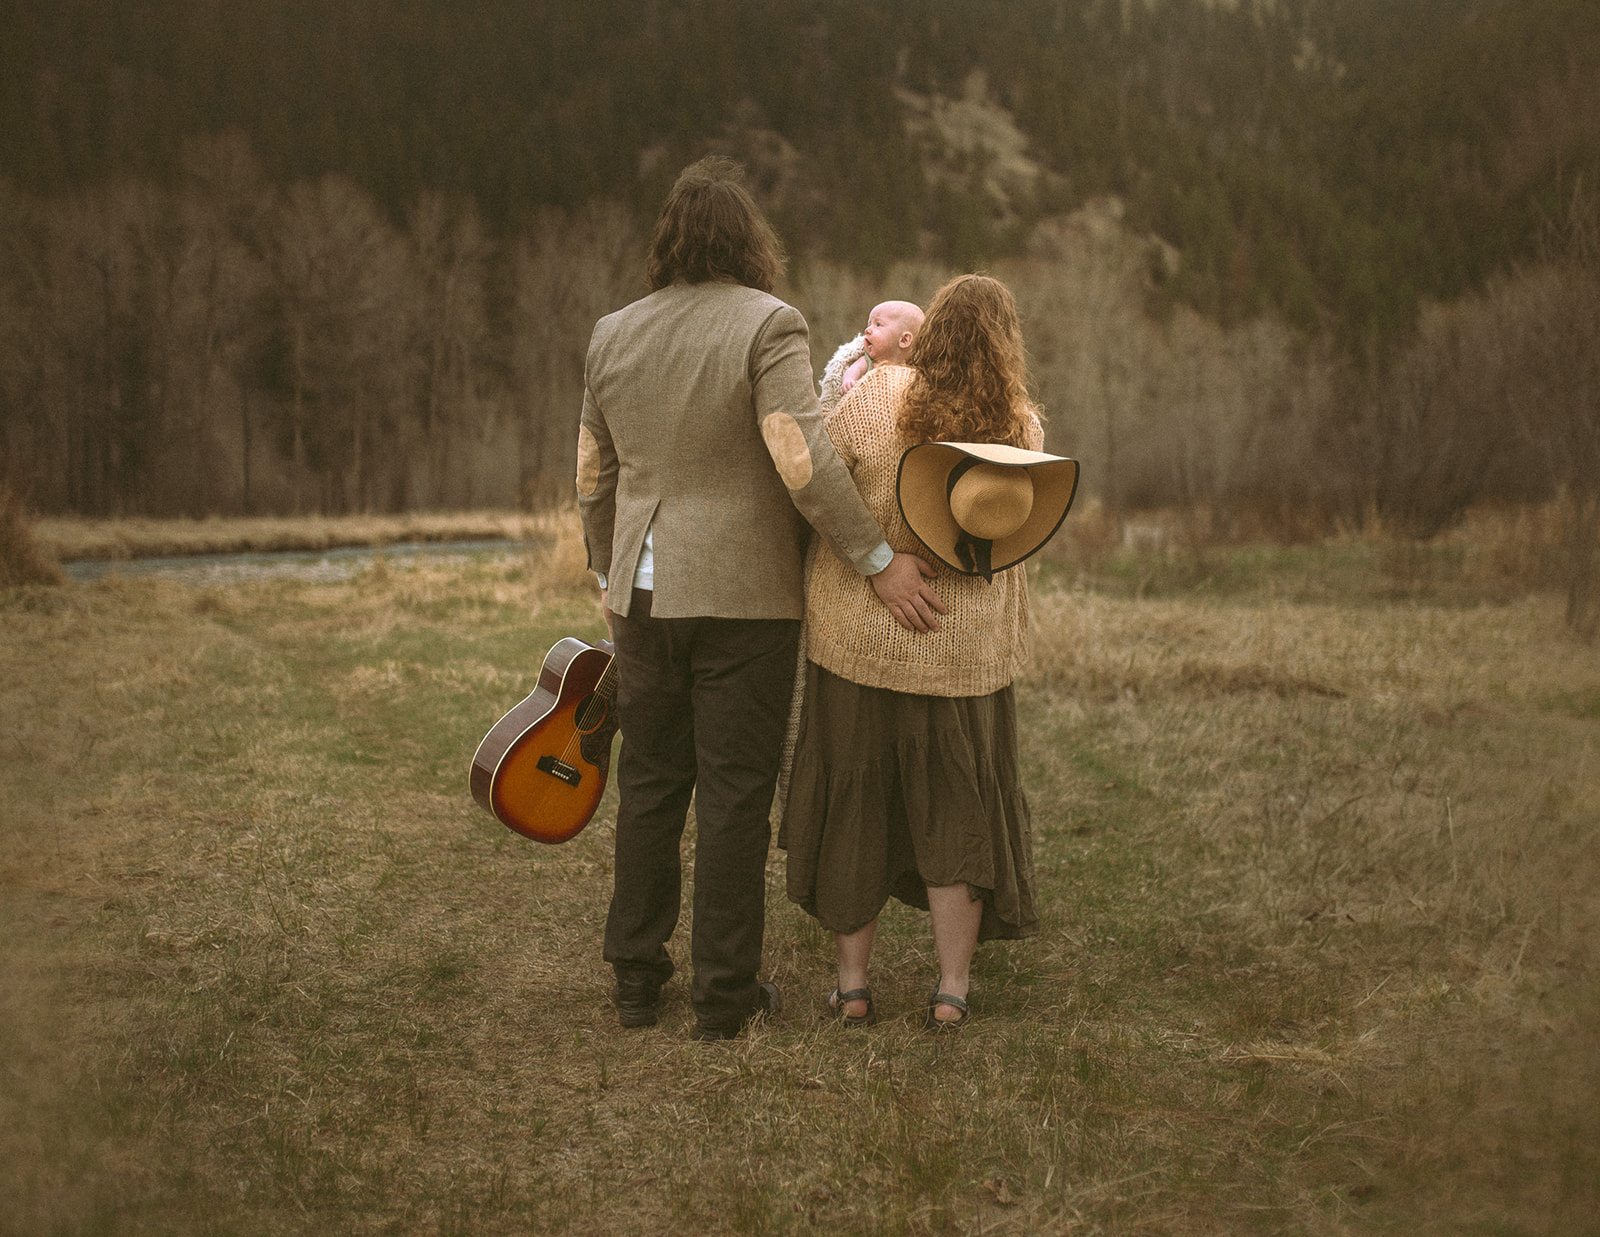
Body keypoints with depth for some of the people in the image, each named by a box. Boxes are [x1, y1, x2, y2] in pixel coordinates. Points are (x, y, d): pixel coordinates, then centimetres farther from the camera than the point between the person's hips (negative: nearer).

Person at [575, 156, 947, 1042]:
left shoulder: (612, 335, 7)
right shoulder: (768, 325, -10)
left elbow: (594, 479, 14)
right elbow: (800, 457, -21)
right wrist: (878, 562, -16)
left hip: (644, 597, 5)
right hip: (743, 599, -5)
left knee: (648, 787, 14)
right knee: (734, 795, 2)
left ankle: (636, 979, 21)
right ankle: (724, 994, 9)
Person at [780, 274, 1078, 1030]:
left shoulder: (875, 396, -14)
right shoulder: (1022, 429, -5)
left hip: (860, 635, -1)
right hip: (964, 649, 1)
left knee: (852, 804, 13)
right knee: (956, 811, 15)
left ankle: (852, 983, 17)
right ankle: (952, 989, 13)